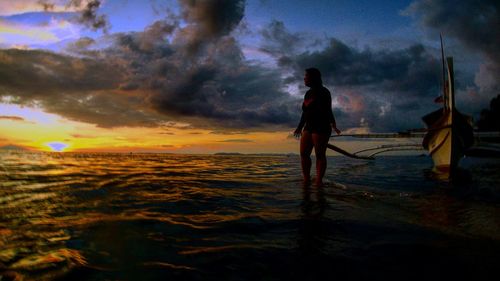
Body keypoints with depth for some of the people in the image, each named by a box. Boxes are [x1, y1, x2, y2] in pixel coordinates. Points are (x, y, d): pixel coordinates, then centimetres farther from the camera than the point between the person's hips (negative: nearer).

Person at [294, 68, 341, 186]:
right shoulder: (308, 93, 16)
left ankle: (319, 181, 0)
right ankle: (306, 179, 11)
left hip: (321, 128, -8)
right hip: (309, 128, 8)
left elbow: (328, 111, -12)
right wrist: (300, 127, 26)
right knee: (303, 154, 3)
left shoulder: (323, 92, -6)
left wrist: (333, 125, -24)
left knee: (320, 155, -5)